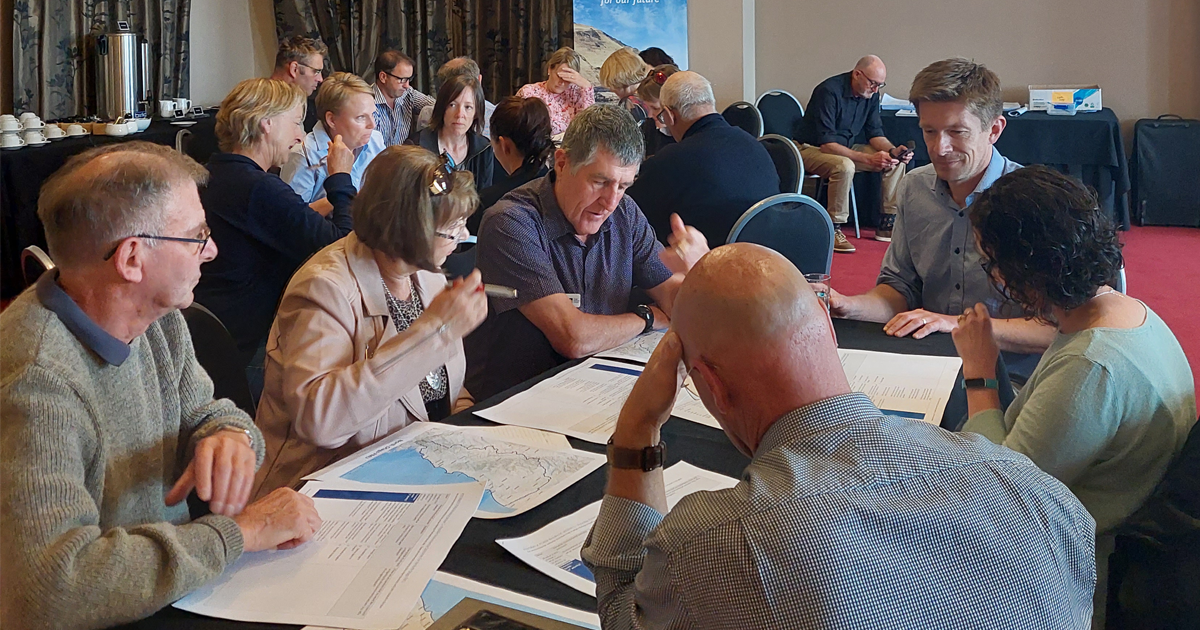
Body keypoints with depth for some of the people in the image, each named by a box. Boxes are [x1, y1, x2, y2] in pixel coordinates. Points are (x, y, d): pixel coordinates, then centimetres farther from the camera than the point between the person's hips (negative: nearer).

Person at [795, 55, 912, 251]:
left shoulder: (871, 94, -2)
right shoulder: (829, 91, -25)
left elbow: (875, 133, 6)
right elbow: (826, 144, -30)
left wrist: (893, 150, -17)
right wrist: (868, 159, -36)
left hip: (846, 147, 8)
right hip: (811, 149, -8)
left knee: (896, 162, -4)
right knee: (844, 166, -38)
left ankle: (888, 223, 1)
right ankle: (833, 230, -28)